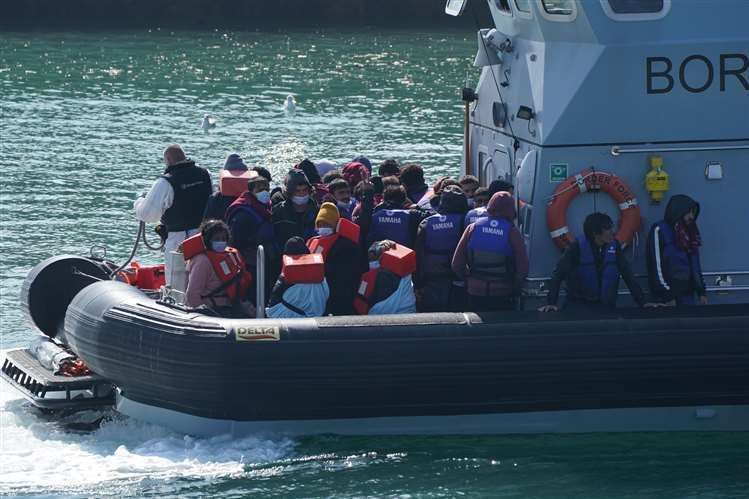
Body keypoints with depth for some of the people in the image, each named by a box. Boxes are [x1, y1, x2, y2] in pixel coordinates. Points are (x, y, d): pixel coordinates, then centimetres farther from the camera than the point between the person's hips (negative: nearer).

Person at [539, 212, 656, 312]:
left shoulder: (614, 246, -2)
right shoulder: (577, 246, -13)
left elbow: (627, 274, 2)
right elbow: (559, 274, -15)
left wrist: (642, 302, -2)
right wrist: (551, 303, -24)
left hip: (606, 306, 3)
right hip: (578, 305, -3)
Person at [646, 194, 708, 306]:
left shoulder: (689, 233, 16)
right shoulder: (660, 230, -6)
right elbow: (656, 266, -12)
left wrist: (702, 292, 13)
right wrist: (667, 297, -17)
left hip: (688, 294, 7)